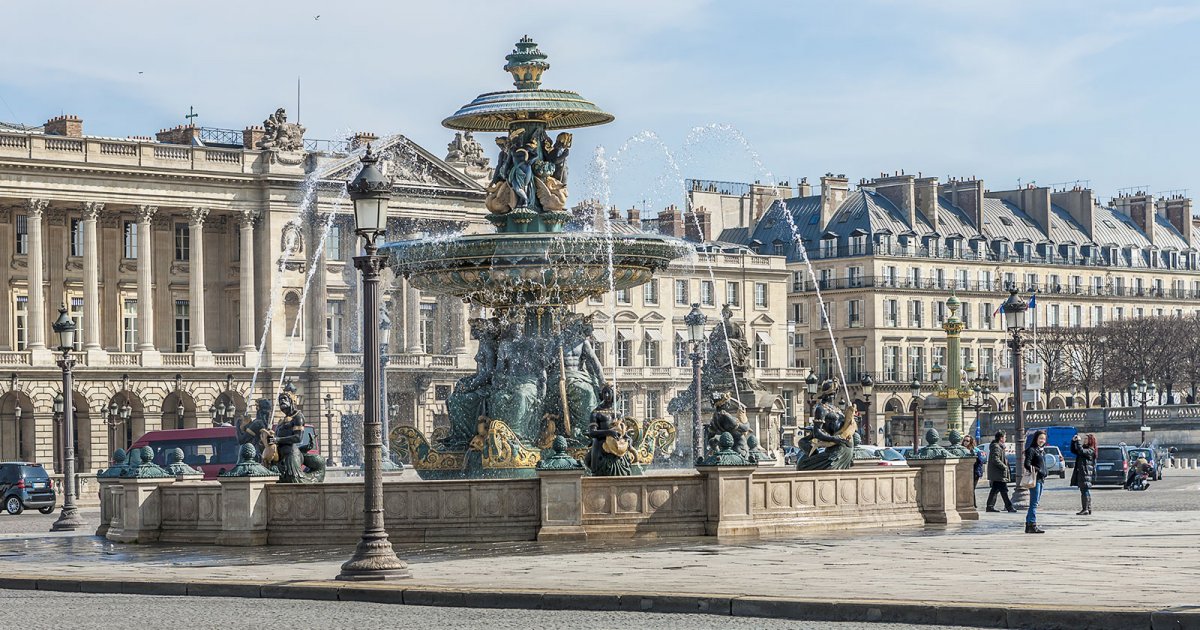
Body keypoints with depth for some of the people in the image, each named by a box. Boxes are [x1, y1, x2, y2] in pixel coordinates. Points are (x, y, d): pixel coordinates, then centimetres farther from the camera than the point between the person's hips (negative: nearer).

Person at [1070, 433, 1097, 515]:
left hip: (1086, 474, -10)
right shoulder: (1084, 448, 18)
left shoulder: (1091, 450, -11)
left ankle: (1087, 509, -9)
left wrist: (1078, 441, -17)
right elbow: (1073, 450, 25)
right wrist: (1073, 441, 12)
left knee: (1086, 491, -9)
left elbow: (1081, 451, -27)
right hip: (1081, 473, 10)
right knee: (1083, 492, 12)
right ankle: (1084, 509, 16)